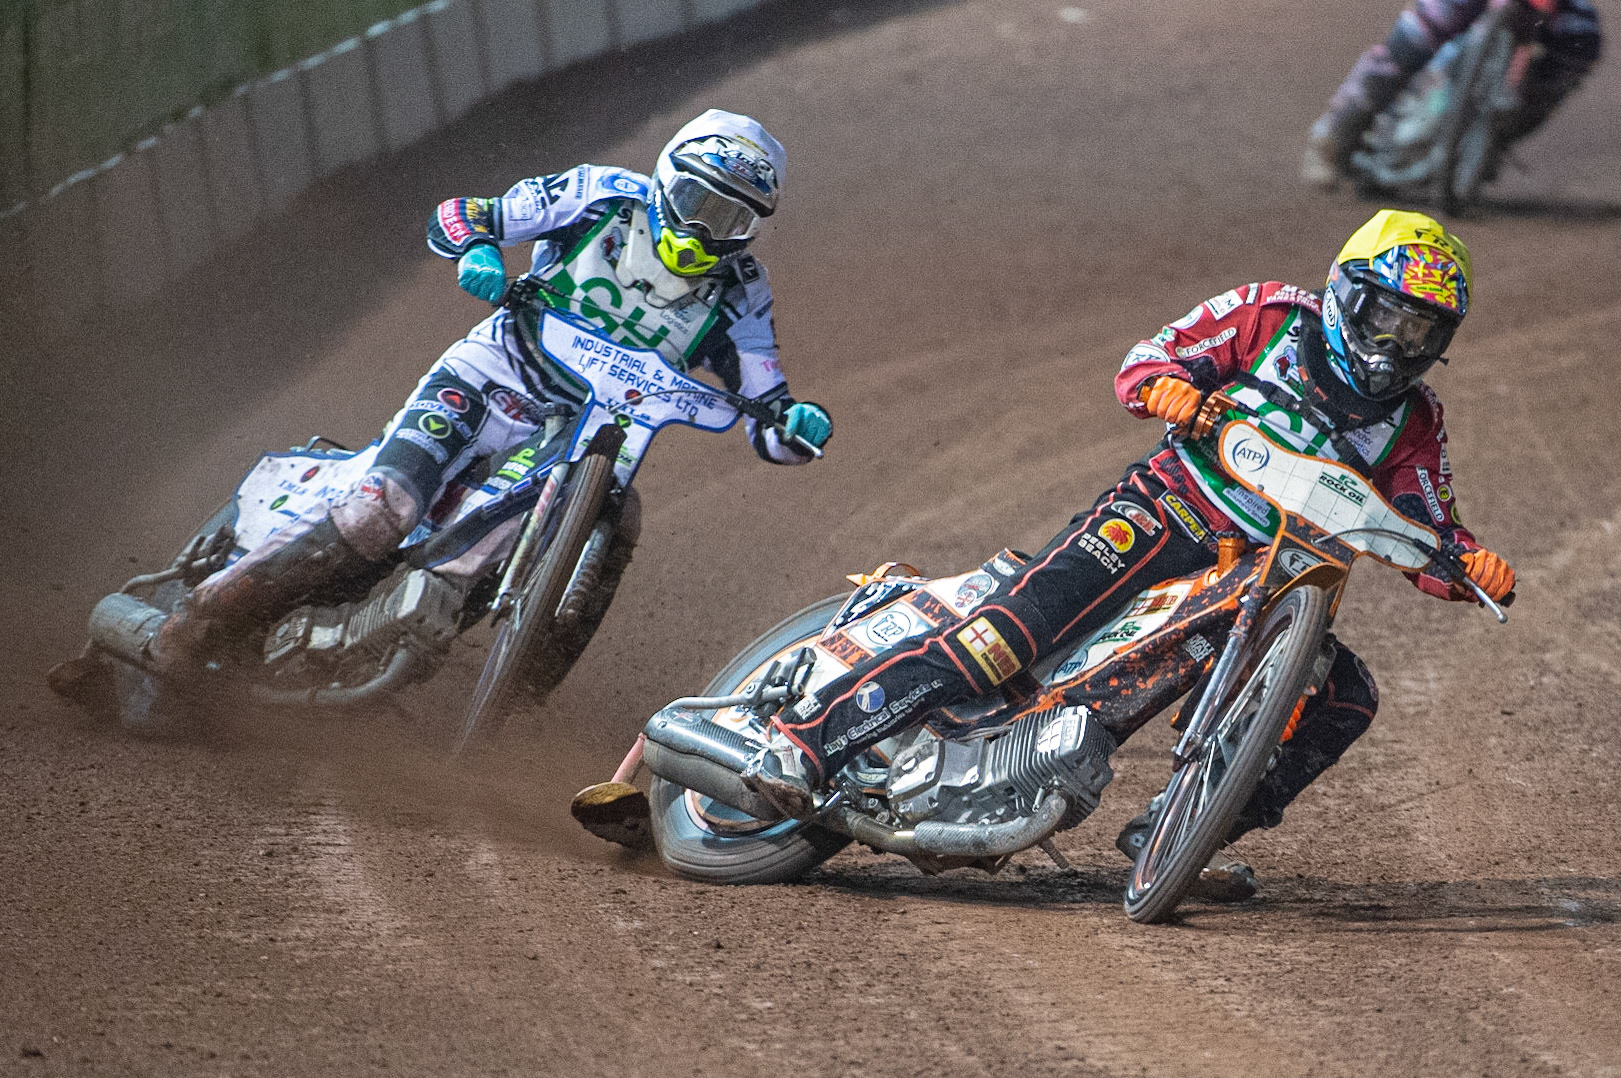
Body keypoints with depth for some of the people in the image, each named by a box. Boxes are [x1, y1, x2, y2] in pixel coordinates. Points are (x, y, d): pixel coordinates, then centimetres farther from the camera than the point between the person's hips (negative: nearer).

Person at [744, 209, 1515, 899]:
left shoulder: (1413, 425, 11)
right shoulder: (1274, 316, 2)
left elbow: (1427, 538, 10)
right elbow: (1146, 359, 0)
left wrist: (1473, 566, -12)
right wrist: (1167, 385, -24)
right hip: (1158, 516, -5)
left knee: (1347, 698, -14)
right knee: (1012, 630, -25)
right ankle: (808, 738, -29)